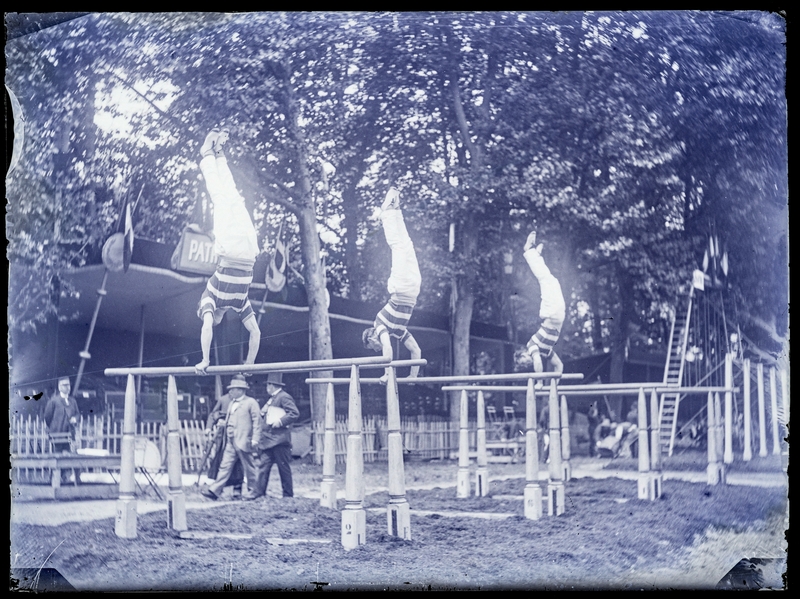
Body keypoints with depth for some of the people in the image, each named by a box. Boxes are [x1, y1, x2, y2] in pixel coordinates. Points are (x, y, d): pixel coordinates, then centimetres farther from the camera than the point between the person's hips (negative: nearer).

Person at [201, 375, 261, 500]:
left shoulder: (251, 403, -5)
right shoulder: (231, 403, 19)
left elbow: (257, 422, -10)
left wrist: (255, 439, -16)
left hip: (244, 442, -7)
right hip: (230, 442, 7)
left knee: (249, 468, 3)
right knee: (225, 466, 1)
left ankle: (252, 490, 14)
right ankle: (214, 490, -3)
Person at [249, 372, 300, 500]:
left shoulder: (284, 397, -10)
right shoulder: (272, 399, 20)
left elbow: (295, 413, -18)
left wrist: (281, 421, -21)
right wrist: (263, 412, 12)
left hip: (279, 439, -9)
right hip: (268, 439, 9)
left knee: (283, 467, -1)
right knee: (263, 465, 5)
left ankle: (288, 494, 6)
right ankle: (258, 492, 5)